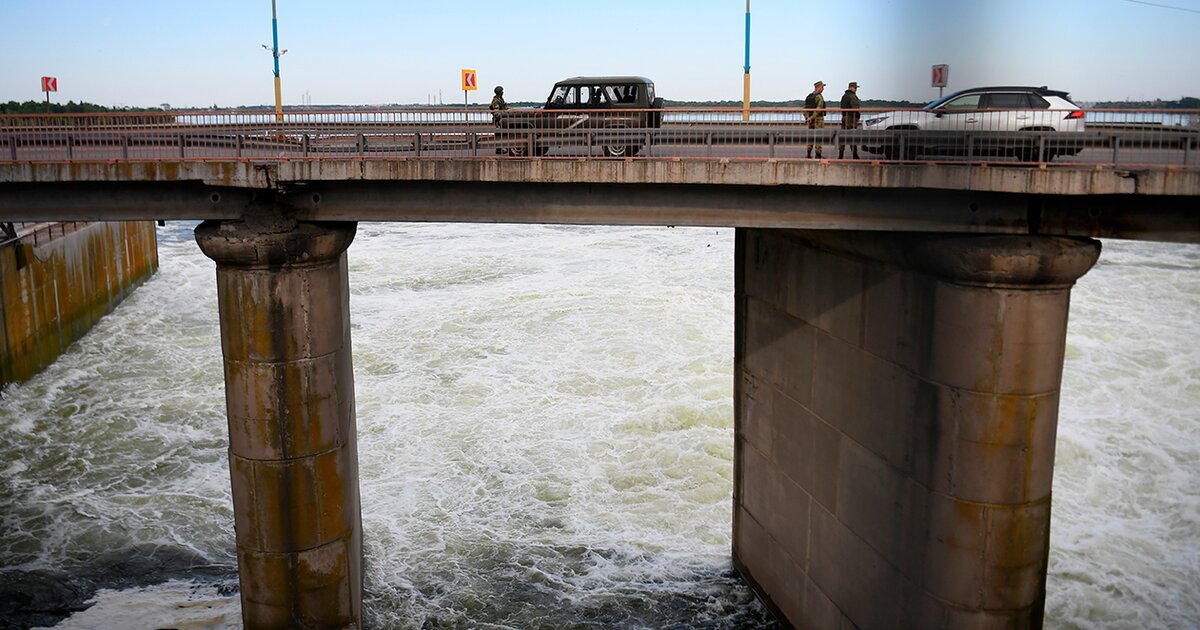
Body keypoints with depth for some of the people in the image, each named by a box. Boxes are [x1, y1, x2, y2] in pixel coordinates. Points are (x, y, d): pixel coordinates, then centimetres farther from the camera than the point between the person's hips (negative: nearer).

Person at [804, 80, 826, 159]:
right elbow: (818, 109, -23)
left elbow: (804, 108, 9)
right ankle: (818, 155, -4)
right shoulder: (819, 97, -13)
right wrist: (812, 118, -19)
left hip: (810, 120, 8)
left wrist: (807, 118, 2)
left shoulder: (808, 97, 11)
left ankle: (808, 154, 12)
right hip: (818, 119, -8)